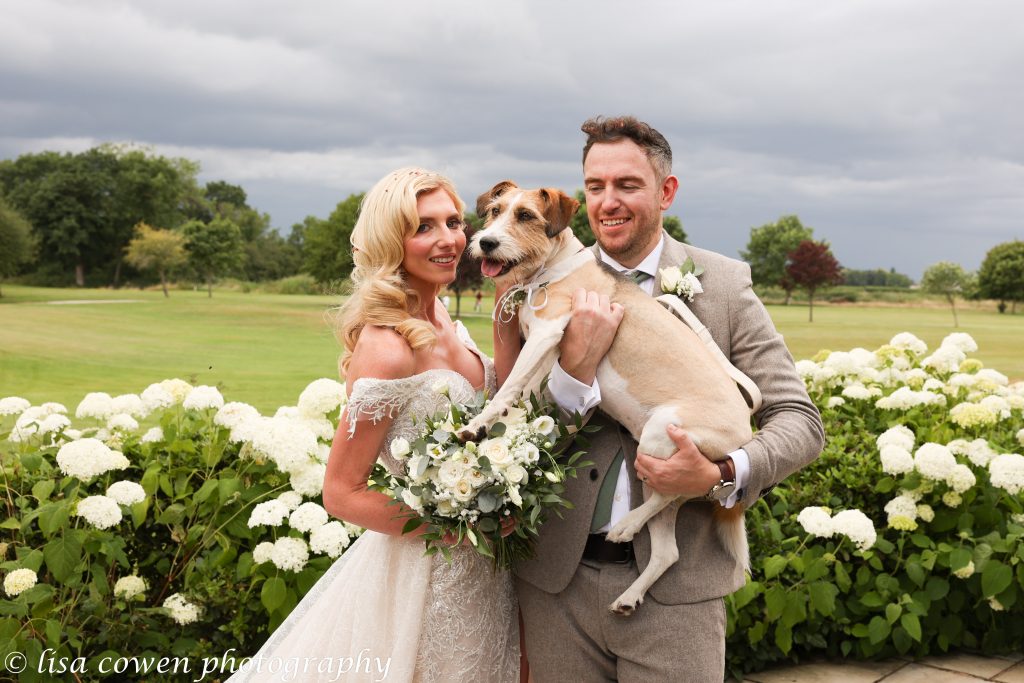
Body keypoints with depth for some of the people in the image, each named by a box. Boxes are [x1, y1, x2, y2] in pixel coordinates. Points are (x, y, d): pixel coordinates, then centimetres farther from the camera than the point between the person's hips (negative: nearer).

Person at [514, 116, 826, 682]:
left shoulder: (723, 284, -2)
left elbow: (800, 421, -2)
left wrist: (720, 476, -20)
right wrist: (576, 365, -20)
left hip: (676, 582, -1)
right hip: (557, 579, 2)